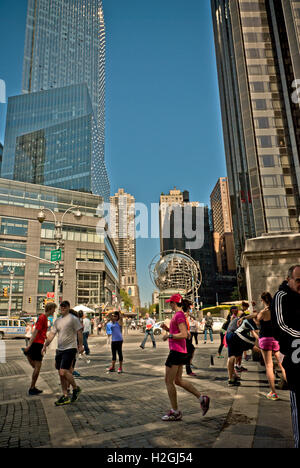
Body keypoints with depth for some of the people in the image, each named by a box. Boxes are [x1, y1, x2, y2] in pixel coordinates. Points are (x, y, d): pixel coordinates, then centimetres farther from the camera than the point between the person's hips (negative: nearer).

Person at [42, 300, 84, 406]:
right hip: (59, 349, 7)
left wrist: (80, 346, -12)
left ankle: (76, 388, 9)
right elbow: (52, 334, 14)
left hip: (70, 349, -7)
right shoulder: (57, 321, 14)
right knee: (61, 374, 8)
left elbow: (79, 332, -8)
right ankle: (65, 396, 18)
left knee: (63, 372, -14)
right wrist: (45, 345, 3)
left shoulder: (73, 319, -6)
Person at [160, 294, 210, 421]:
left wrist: (169, 335, -16)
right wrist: (167, 329, 13)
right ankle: (202, 398, 16)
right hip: (180, 352, 10)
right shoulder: (180, 315, 14)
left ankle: (175, 412, 11)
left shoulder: (179, 315, -16)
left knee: (168, 381, 1)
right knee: (178, 380, 15)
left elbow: (184, 335, -24)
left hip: (176, 352, -10)